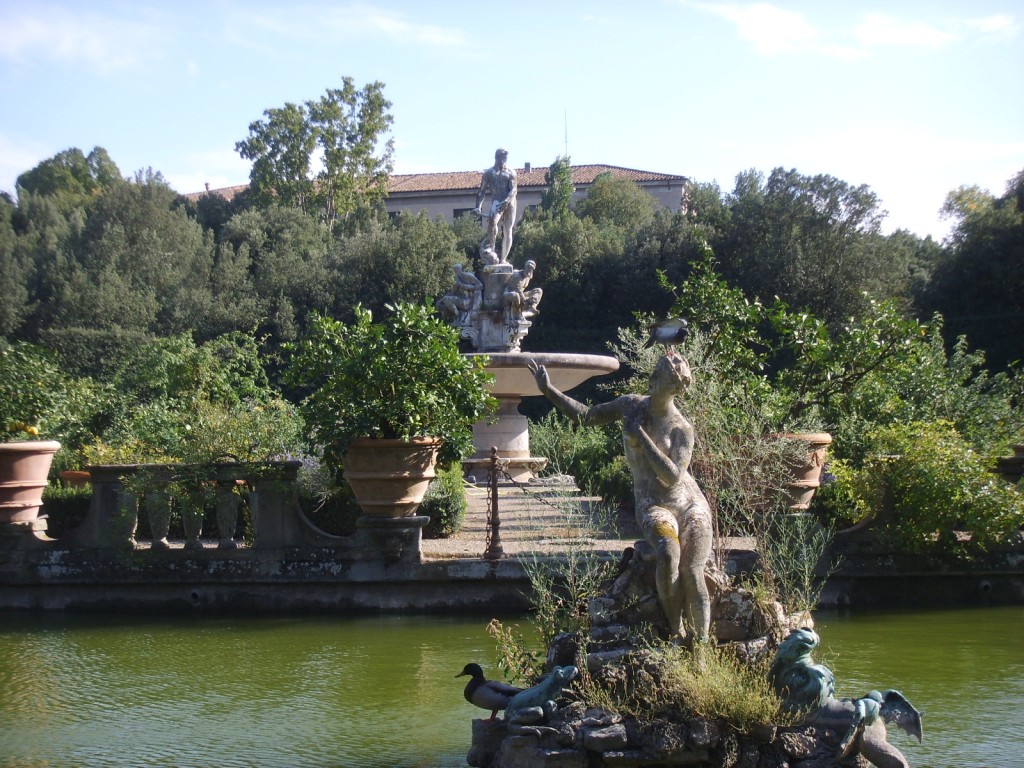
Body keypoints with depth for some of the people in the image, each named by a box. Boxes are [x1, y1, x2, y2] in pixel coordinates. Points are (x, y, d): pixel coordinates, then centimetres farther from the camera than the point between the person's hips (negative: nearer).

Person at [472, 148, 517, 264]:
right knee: (492, 222, -32)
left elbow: (513, 190, -5)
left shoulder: (510, 173, 8)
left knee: (508, 230, -1)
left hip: (509, 203, 1)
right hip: (496, 202, -1)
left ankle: (503, 259, 3)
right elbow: (482, 191, 7)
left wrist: (507, 201, -24)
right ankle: (491, 248, -23)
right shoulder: (489, 173, 10)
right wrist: (478, 206, -6)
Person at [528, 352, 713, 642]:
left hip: (690, 504, -1)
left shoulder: (682, 429, -10)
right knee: (668, 555, -31)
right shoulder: (631, 405, 2)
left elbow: (673, 476, -22)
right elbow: (586, 415, 16)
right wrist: (549, 390, 9)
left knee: (691, 571, -21)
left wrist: (641, 436, -21)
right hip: (652, 506, 1)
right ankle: (676, 634, -20)